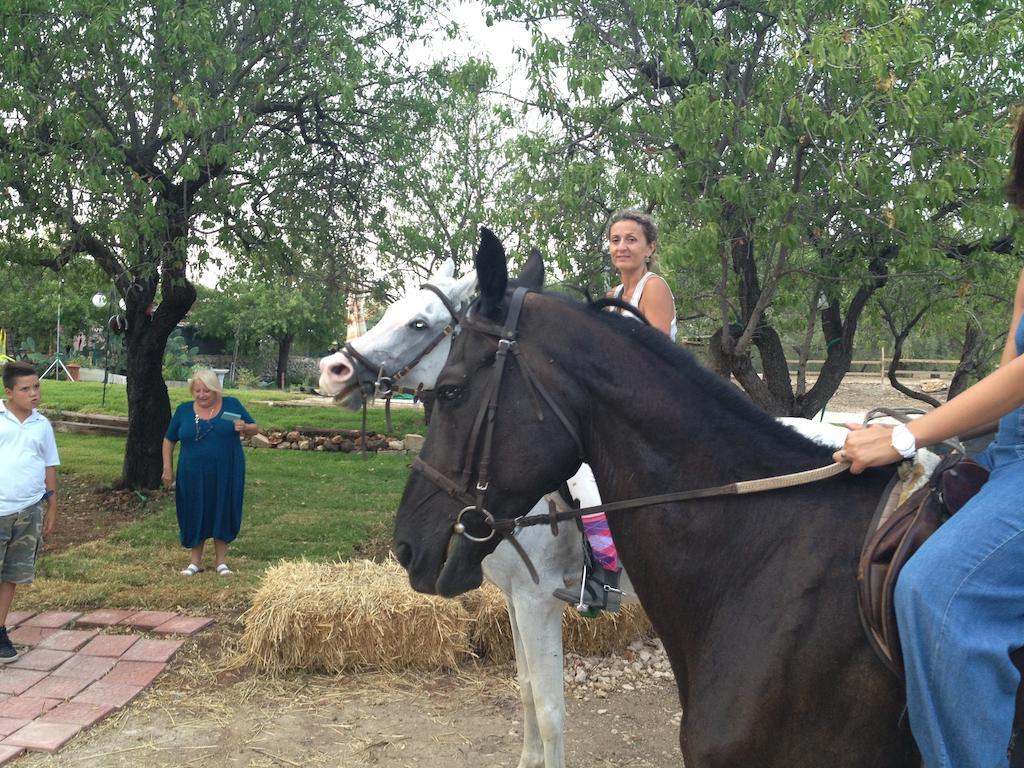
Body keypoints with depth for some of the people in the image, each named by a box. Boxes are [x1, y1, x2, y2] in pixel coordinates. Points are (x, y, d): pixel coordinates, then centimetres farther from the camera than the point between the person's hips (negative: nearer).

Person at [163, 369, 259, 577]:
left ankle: (221, 561, 19)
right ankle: (196, 561, 24)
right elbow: (169, 440, 11)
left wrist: (245, 428, -19)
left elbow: (255, 428, 3)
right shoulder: (184, 410, 3)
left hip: (226, 474, -1)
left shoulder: (231, 405, -1)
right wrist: (167, 468, 5)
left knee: (223, 515, 5)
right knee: (195, 515, 8)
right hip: (193, 475, 1)